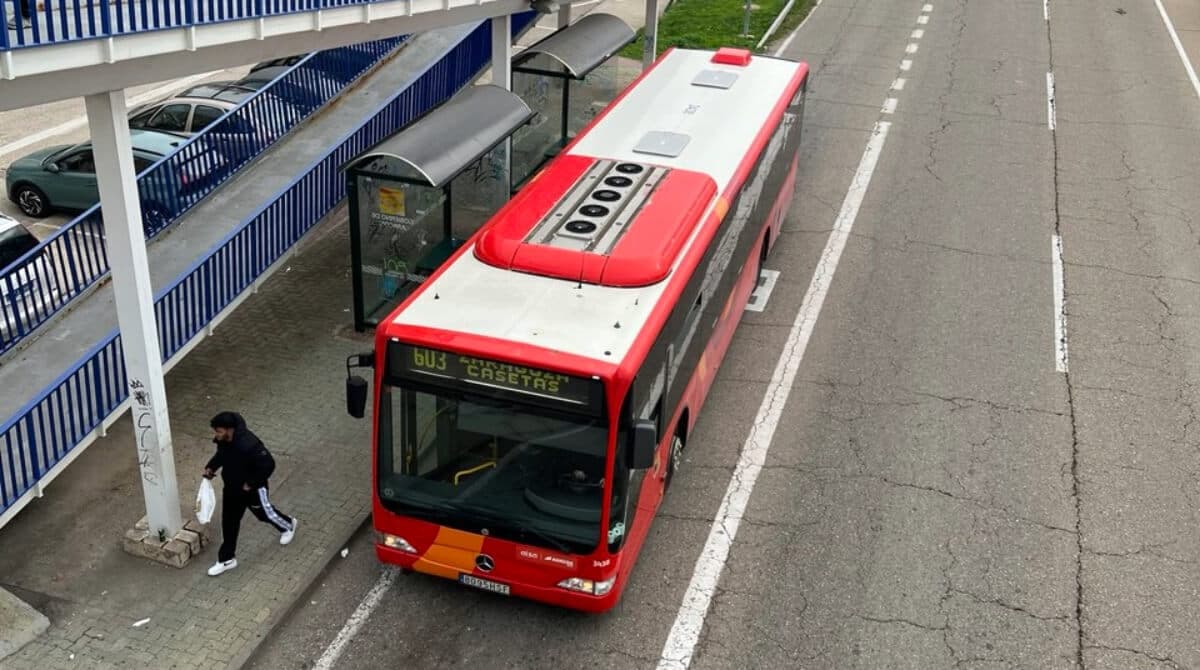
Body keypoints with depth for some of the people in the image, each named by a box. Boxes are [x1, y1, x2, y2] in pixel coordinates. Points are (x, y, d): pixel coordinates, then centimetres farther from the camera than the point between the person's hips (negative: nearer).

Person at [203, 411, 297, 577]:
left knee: (264, 513, 20)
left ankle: (288, 526, 52)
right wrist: (211, 467, -6)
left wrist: (251, 483, -24)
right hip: (232, 486, 7)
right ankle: (227, 559, 30)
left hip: (253, 488, -7)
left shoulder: (248, 445, -40)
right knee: (229, 521, 14)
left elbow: (268, 465, -31)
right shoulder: (222, 439, -15)